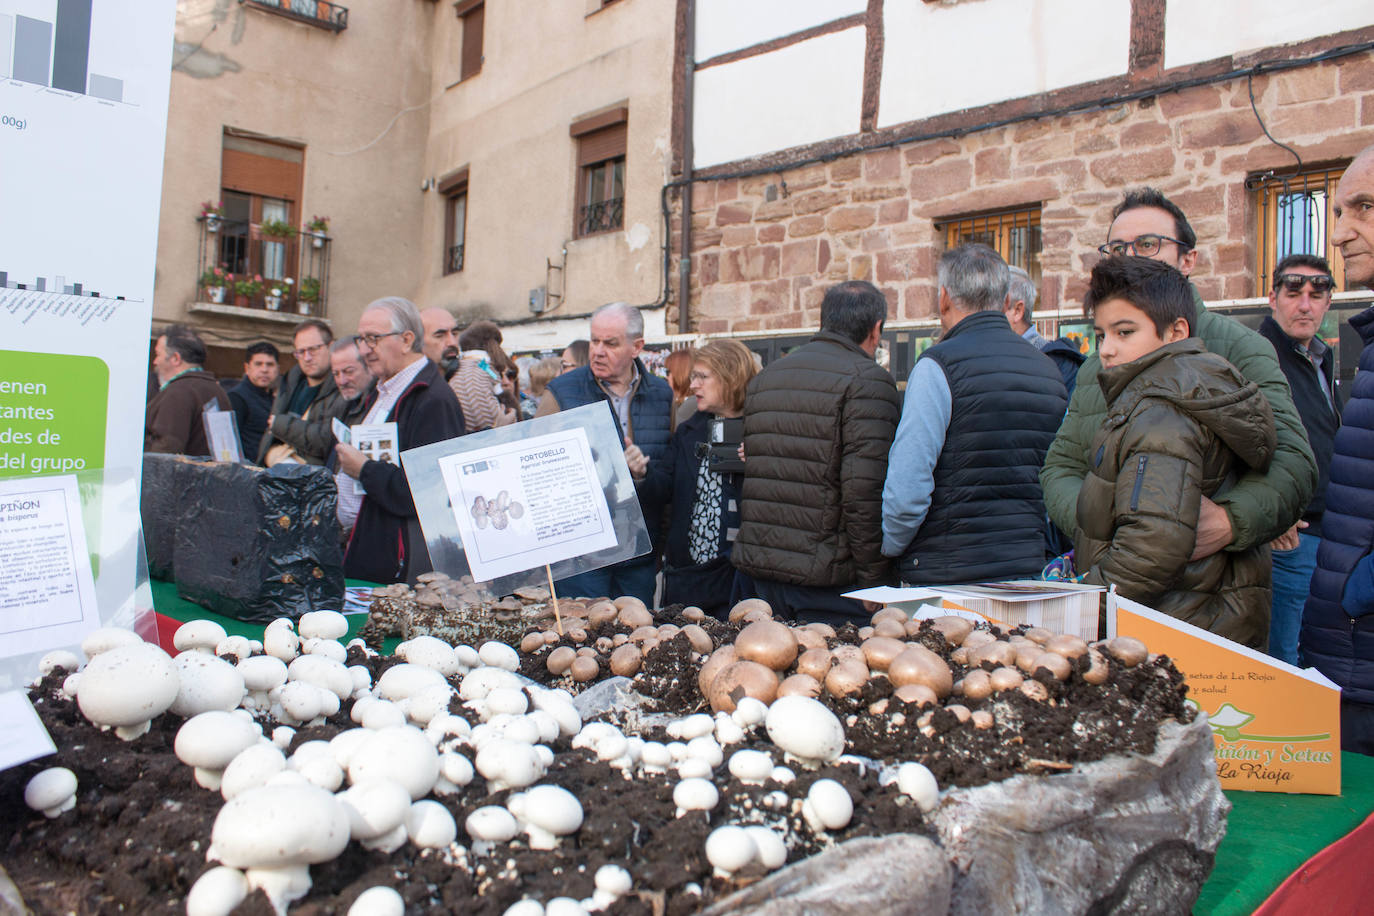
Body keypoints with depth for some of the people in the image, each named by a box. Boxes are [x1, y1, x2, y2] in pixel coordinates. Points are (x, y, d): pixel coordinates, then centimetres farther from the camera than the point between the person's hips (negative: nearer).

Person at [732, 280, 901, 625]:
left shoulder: (763, 378, 14)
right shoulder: (867, 381, -10)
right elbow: (865, 494, -18)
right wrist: (875, 584, -11)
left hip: (761, 571, 7)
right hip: (827, 580, -7)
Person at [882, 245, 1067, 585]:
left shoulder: (939, 365, -12)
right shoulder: (1050, 370, 10)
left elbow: (907, 489, -19)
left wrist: (886, 551, -3)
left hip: (948, 578, -7)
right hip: (1030, 570, 7)